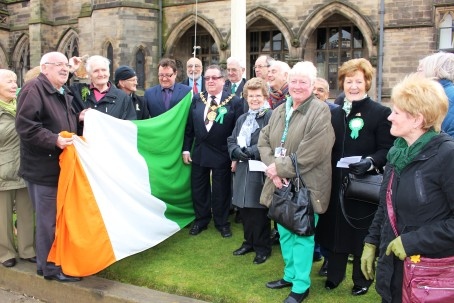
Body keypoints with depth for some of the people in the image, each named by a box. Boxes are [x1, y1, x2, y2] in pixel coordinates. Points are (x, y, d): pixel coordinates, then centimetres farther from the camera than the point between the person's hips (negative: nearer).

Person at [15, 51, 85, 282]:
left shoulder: (64, 94, 16)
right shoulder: (34, 89, -13)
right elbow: (25, 126, -23)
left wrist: (78, 120, 9)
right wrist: (54, 140, -28)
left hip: (62, 165, 9)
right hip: (44, 167, -9)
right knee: (49, 219, -1)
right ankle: (50, 267, 13)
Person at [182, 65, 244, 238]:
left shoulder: (234, 101, -8)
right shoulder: (197, 99, 4)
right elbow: (189, 127, 7)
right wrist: (186, 149, 3)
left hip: (222, 154, -4)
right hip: (199, 152, 4)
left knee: (221, 190, 10)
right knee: (198, 189, 14)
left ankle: (222, 222, 28)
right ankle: (201, 220, 32)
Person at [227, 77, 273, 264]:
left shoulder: (271, 116, -8)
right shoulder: (242, 119, 18)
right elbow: (231, 141, 14)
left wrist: (251, 151, -20)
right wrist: (236, 152, -6)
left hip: (260, 170, -7)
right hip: (242, 169, 7)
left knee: (259, 210, 1)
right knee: (244, 207, 14)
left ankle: (263, 247, 17)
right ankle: (249, 242, 31)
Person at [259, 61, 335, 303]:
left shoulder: (320, 111, -13)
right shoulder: (279, 110, 10)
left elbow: (310, 154, -21)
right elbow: (264, 141, 6)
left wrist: (280, 167, -16)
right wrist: (272, 167, -11)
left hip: (305, 186, -7)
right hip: (281, 184, 7)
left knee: (302, 235, 5)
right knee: (284, 233, 19)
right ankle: (290, 275, 38)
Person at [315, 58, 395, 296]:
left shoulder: (380, 113, -7)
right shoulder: (333, 111, 7)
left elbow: (387, 150, -10)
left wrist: (371, 162, -28)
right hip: (335, 183, 4)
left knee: (361, 232, 9)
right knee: (335, 227, 15)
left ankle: (362, 279, 29)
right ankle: (334, 274, 34)